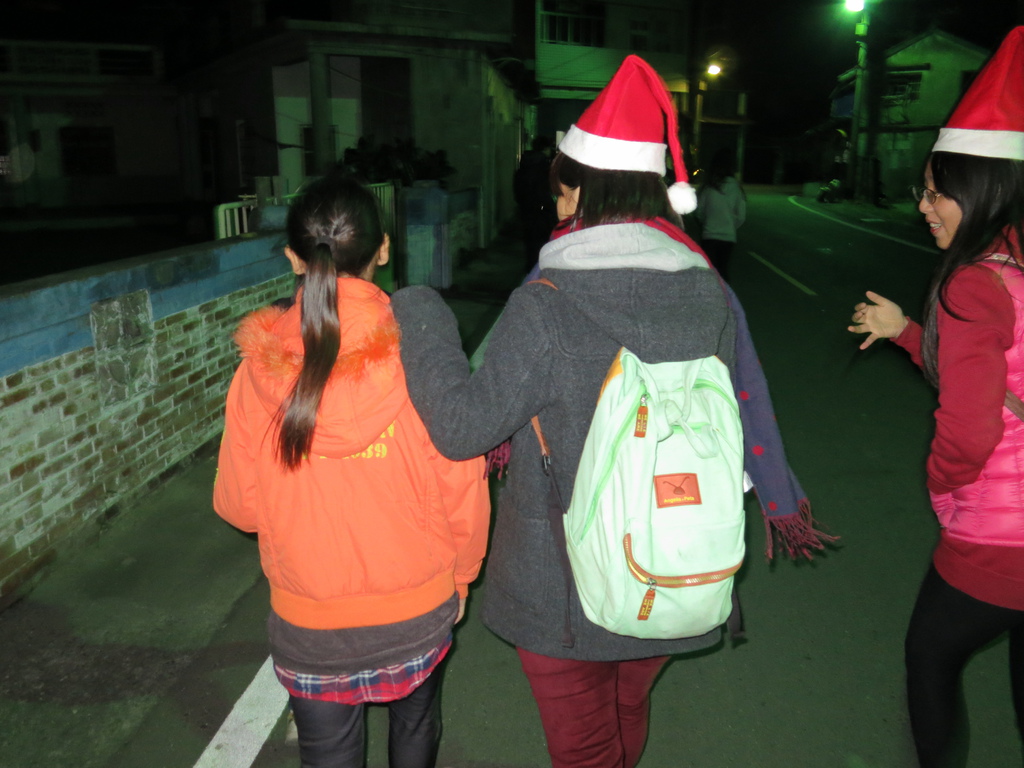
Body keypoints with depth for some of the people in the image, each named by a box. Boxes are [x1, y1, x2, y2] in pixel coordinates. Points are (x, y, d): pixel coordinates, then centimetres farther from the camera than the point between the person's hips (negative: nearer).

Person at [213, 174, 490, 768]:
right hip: (419, 609, 1)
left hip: (309, 624, 0)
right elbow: (464, 492, -13)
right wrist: (461, 576, 6)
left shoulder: (260, 371, -17)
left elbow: (238, 506, -7)